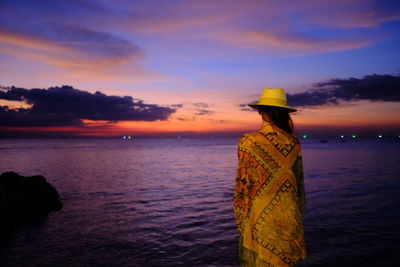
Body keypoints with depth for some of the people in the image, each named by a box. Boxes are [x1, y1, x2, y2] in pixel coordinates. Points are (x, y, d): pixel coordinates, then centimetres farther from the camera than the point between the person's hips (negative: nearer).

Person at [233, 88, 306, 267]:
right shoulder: (294, 143, -1)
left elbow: (242, 184, -11)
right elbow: (299, 180, 7)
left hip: (260, 218, -4)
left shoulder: (248, 142, -13)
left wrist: (240, 218, -2)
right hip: (289, 218, 4)